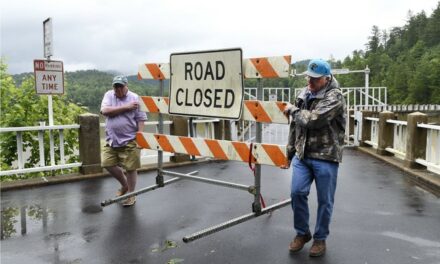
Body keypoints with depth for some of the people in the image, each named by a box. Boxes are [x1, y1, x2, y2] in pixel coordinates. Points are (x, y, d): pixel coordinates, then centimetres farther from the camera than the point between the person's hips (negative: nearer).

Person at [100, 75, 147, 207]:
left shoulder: (135, 98, -4)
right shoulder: (108, 95, 5)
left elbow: (141, 119, -5)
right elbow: (105, 111, -12)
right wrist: (126, 107, -14)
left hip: (129, 140, -4)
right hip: (111, 140, 4)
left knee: (130, 168, 1)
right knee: (108, 164, 7)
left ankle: (131, 194, 20)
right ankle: (124, 185, 32)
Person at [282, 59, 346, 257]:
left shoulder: (334, 97, -11)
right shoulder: (303, 95, 10)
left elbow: (314, 119, -25)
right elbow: (295, 126, 16)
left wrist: (293, 110, -9)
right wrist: (289, 152, 16)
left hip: (326, 157, -5)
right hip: (302, 155, 5)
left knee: (324, 200, 5)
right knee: (297, 192, -1)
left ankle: (320, 238, 25)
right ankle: (302, 233, 21)